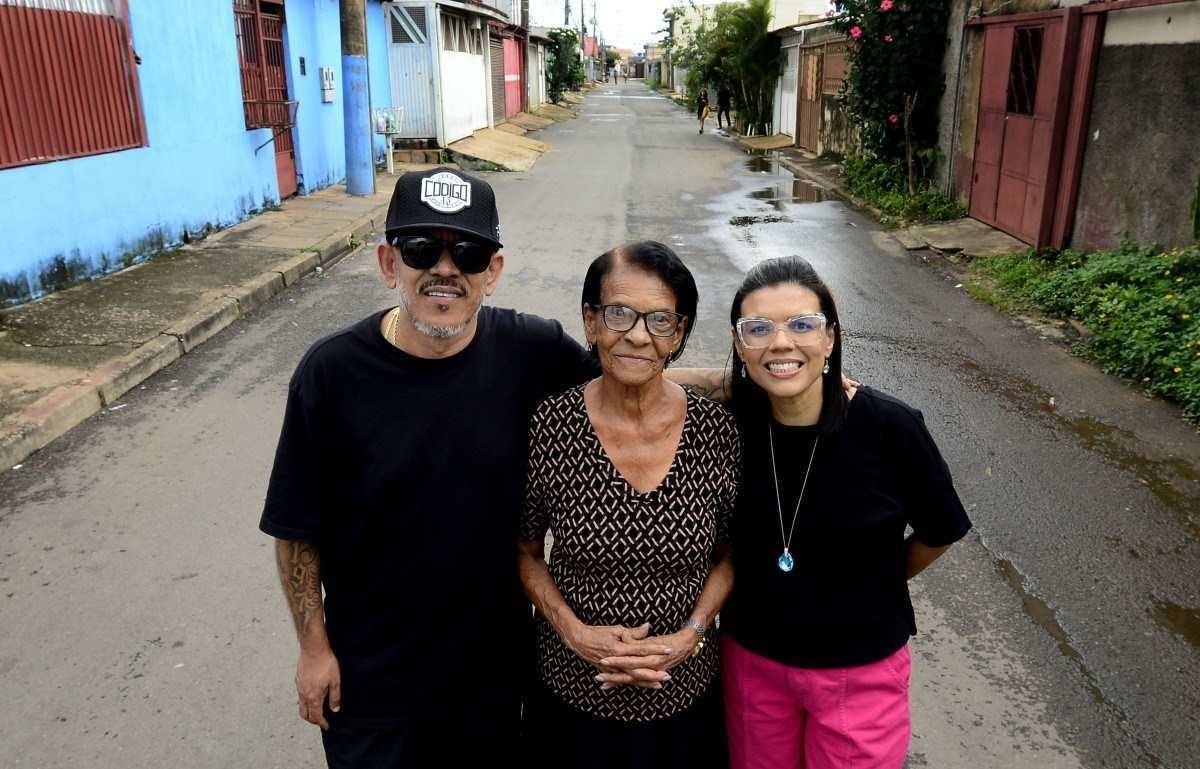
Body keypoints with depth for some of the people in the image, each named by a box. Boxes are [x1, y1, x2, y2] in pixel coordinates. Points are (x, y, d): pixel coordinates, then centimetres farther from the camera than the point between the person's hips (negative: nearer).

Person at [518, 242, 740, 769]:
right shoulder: (549, 426, -15)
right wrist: (574, 631, -14)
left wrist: (689, 636, -12)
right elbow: (525, 550, -2)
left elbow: (731, 555, 0)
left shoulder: (718, 431, -13)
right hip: (573, 693, 0)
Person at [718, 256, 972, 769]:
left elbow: (940, 533, -6)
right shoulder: (730, 419, -17)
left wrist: (872, 587, 8)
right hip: (751, 659, 2)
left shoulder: (890, 427, -22)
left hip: (862, 670, -2)